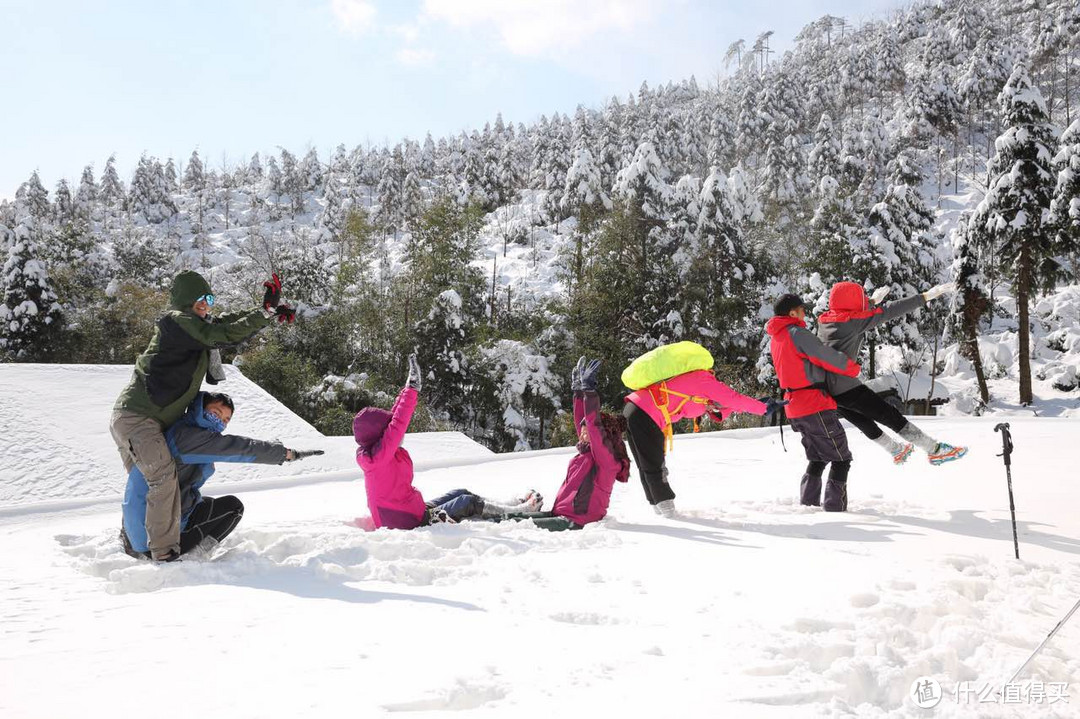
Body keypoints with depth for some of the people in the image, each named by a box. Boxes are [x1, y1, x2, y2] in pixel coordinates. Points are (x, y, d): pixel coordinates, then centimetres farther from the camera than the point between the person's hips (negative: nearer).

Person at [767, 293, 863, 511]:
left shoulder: (775, 339, 13)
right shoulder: (798, 334, -15)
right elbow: (828, 357, -14)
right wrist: (853, 368, 2)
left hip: (795, 408, 9)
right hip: (815, 406, -9)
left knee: (817, 458, 22)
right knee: (841, 459, -1)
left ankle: (808, 503, 22)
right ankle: (835, 507, -4)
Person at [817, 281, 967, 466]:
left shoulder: (823, 320, 8)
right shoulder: (853, 320, -13)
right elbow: (888, 311, -13)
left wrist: (872, 301, 39)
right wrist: (926, 296, -9)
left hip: (825, 390, 9)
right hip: (845, 387, -9)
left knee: (864, 422, 26)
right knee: (892, 417, 0)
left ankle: (897, 451, 44)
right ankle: (935, 450, 6)